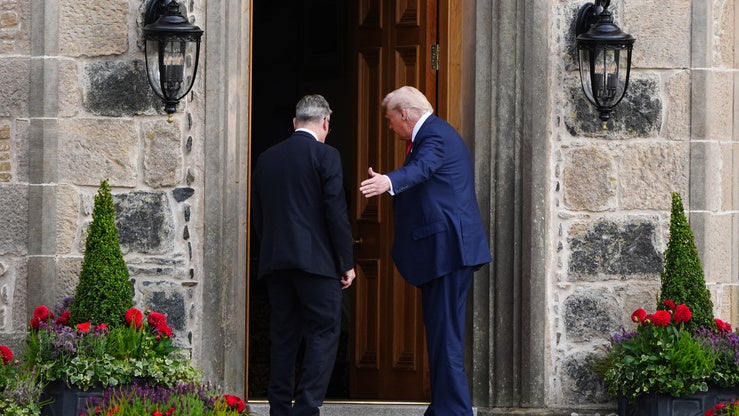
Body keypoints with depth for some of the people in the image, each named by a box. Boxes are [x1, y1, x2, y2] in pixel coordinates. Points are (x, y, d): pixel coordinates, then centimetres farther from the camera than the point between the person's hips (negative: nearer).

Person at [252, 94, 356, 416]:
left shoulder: (266, 159, 11)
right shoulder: (325, 156, -5)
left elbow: (258, 216, 14)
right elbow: (336, 212, -9)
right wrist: (346, 263, -4)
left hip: (274, 262, 5)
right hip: (316, 260, -5)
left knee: (283, 337, 10)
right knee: (323, 333, -2)